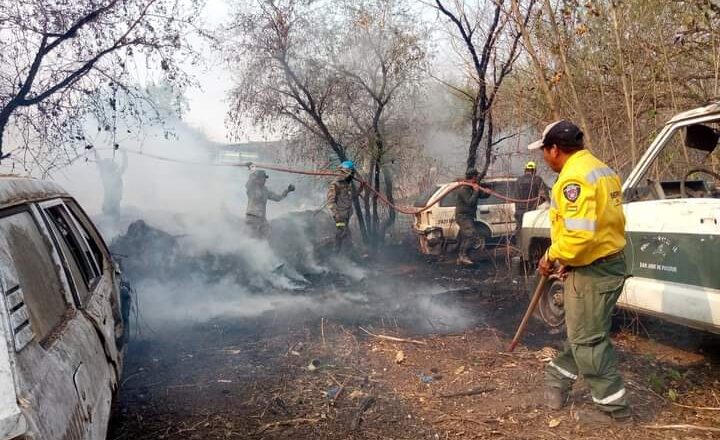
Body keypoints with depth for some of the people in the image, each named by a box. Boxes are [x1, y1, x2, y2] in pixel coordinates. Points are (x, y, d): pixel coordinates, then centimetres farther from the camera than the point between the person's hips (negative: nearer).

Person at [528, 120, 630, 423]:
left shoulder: (574, 178, -21)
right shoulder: (602, 171, 11)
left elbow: (579, 232, -31)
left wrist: (552, 256, -13)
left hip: (592, 271, -10)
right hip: (611, 262, 10)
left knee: (587, 340, 3)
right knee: (581, 331, 21)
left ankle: (613, 407, 14)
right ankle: (558, 381, 37)